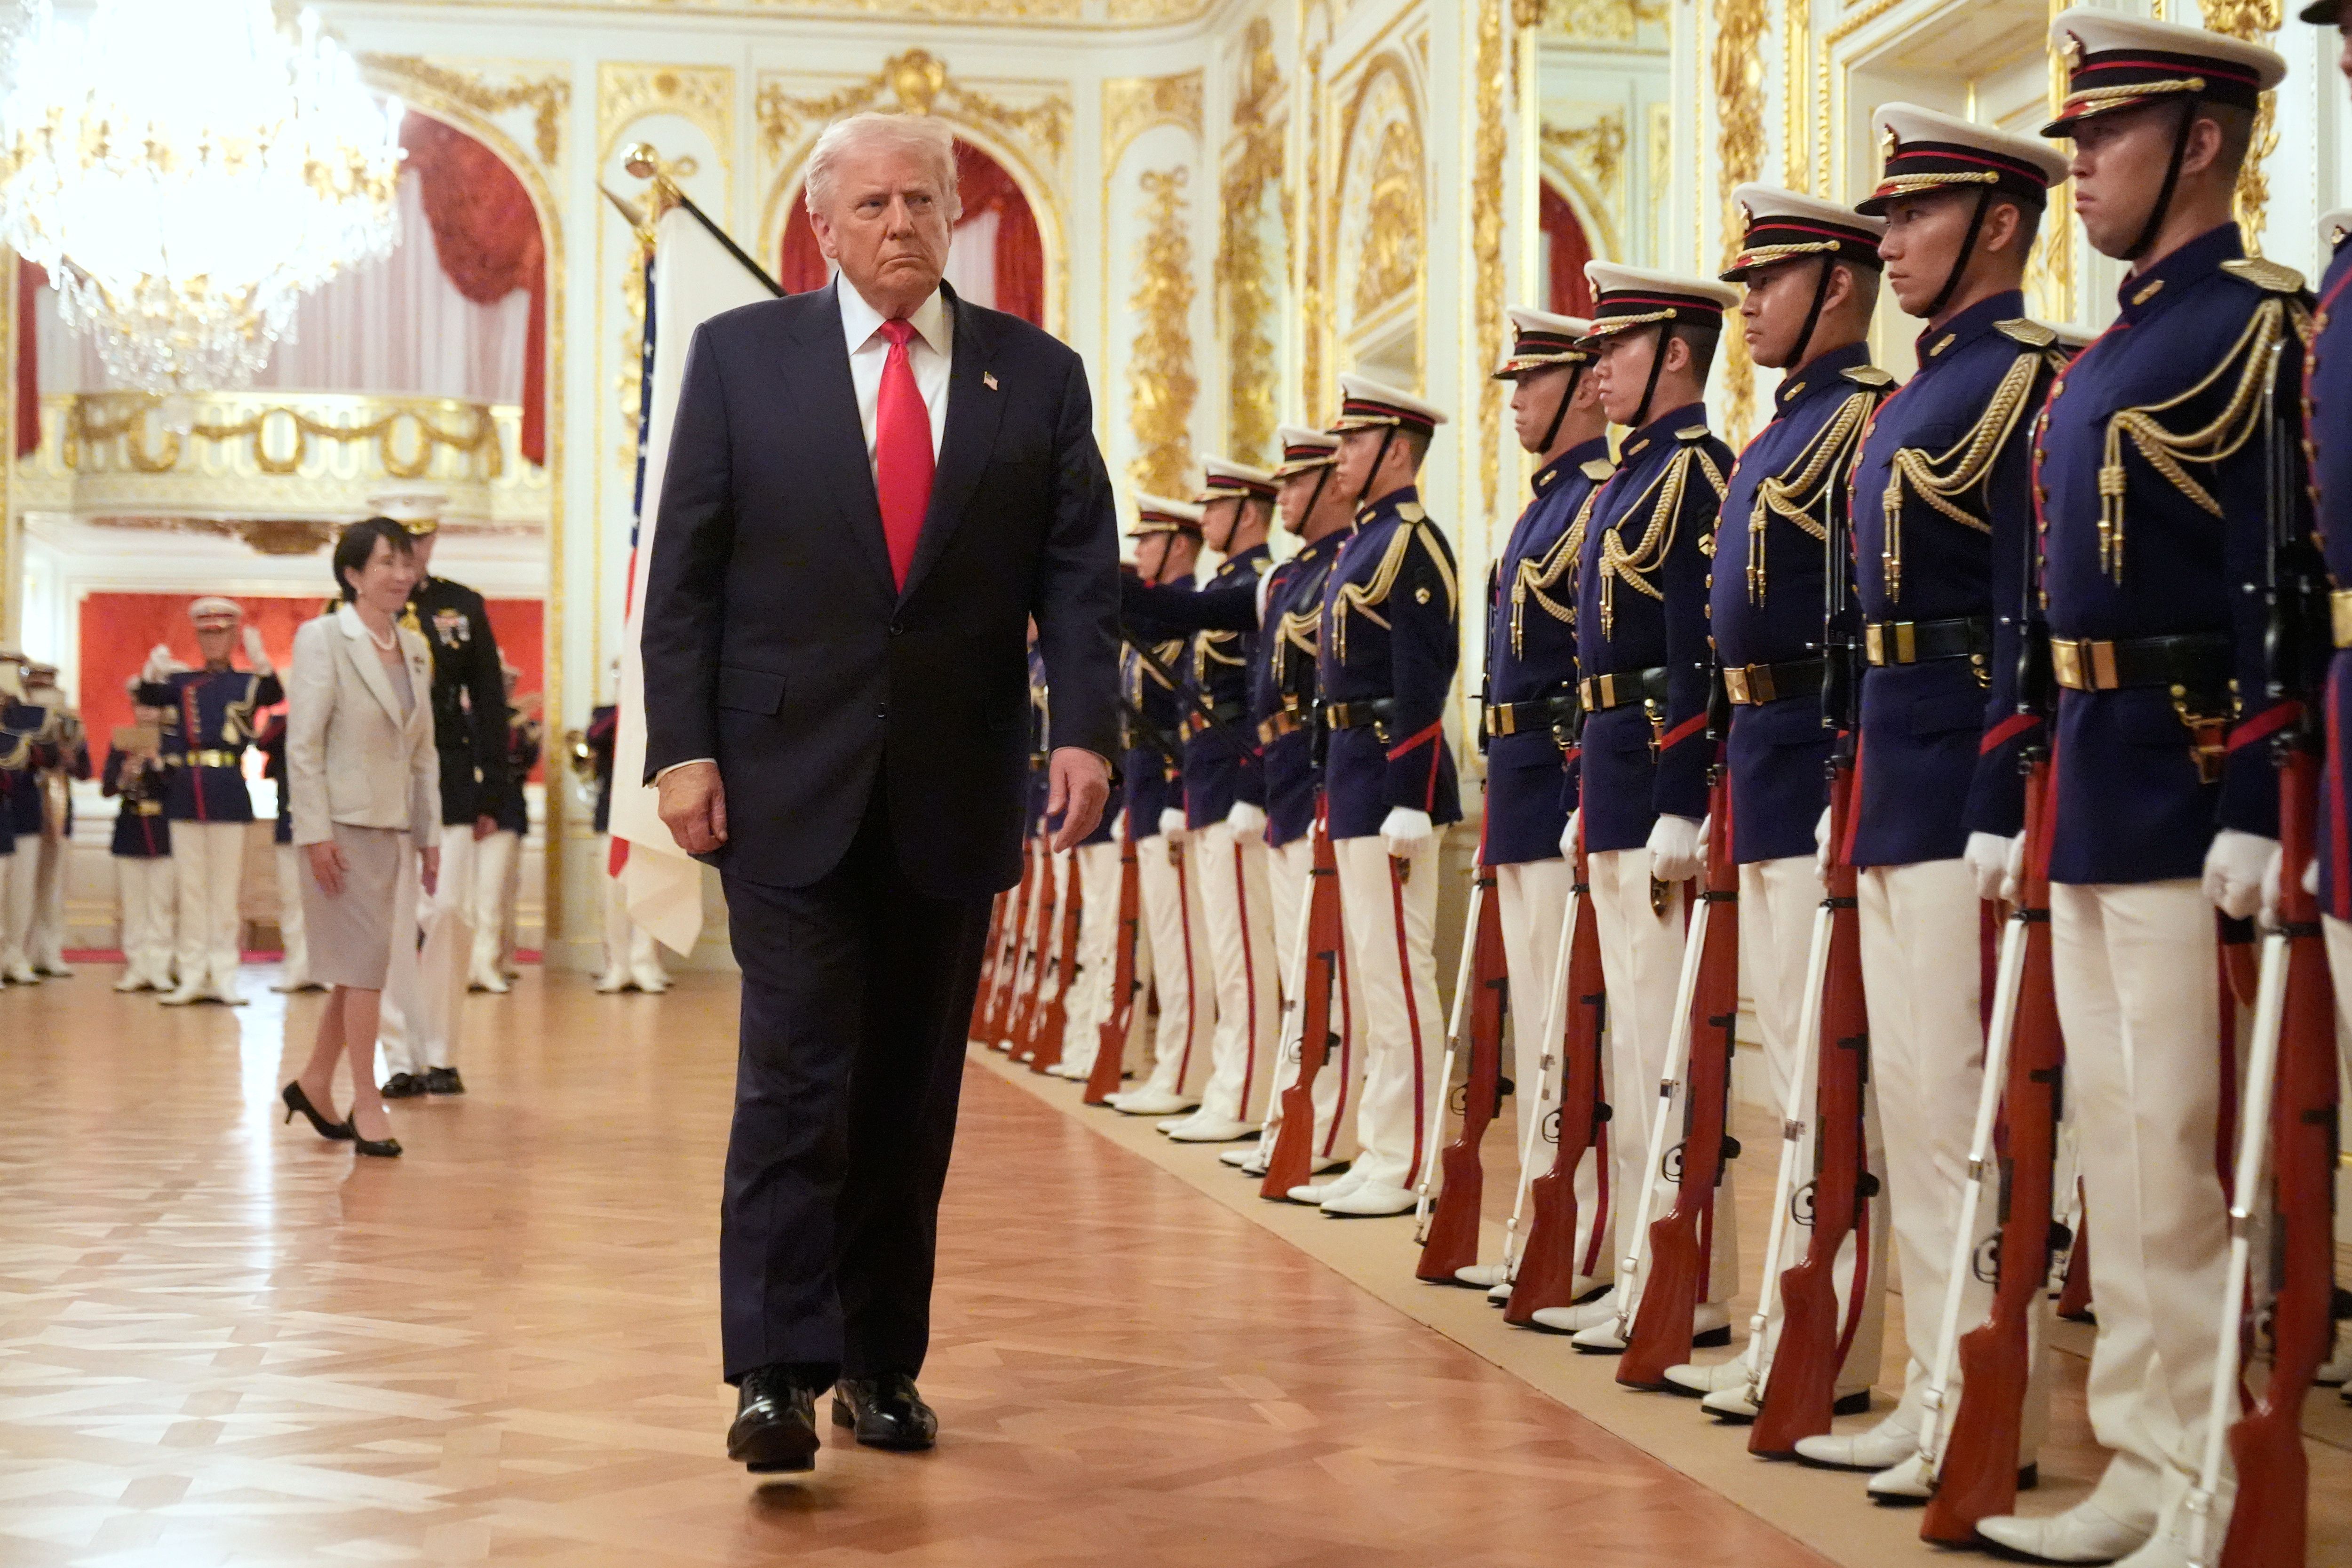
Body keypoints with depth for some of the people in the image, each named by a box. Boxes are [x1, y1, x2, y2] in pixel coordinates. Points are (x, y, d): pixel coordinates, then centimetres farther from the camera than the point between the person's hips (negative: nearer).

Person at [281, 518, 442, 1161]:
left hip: (390, 826, 7)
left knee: (357, 964, 12)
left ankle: (314, 1084, 26)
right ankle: (366, 1103, 0)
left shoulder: (414, 647, 12)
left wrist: (430, 835, 12)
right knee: (366, 959, -7)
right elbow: (303, 744, -12)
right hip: (343, 824, -7)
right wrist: (315, 833, -17)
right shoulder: (322, 638, -7)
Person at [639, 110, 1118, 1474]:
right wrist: (683, 745, -7)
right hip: (791, 784, -2)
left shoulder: (1038, 376, 8)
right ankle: (776, 1374, -5)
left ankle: (882, 1363, 18)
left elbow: (1080, 573, 3)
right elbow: (686, 568, 2)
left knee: (914, 1093, 8)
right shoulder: (741, 354, 5)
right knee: (799, 1078, -7)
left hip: (954, 795, 2)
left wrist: (1087, 726, -12)